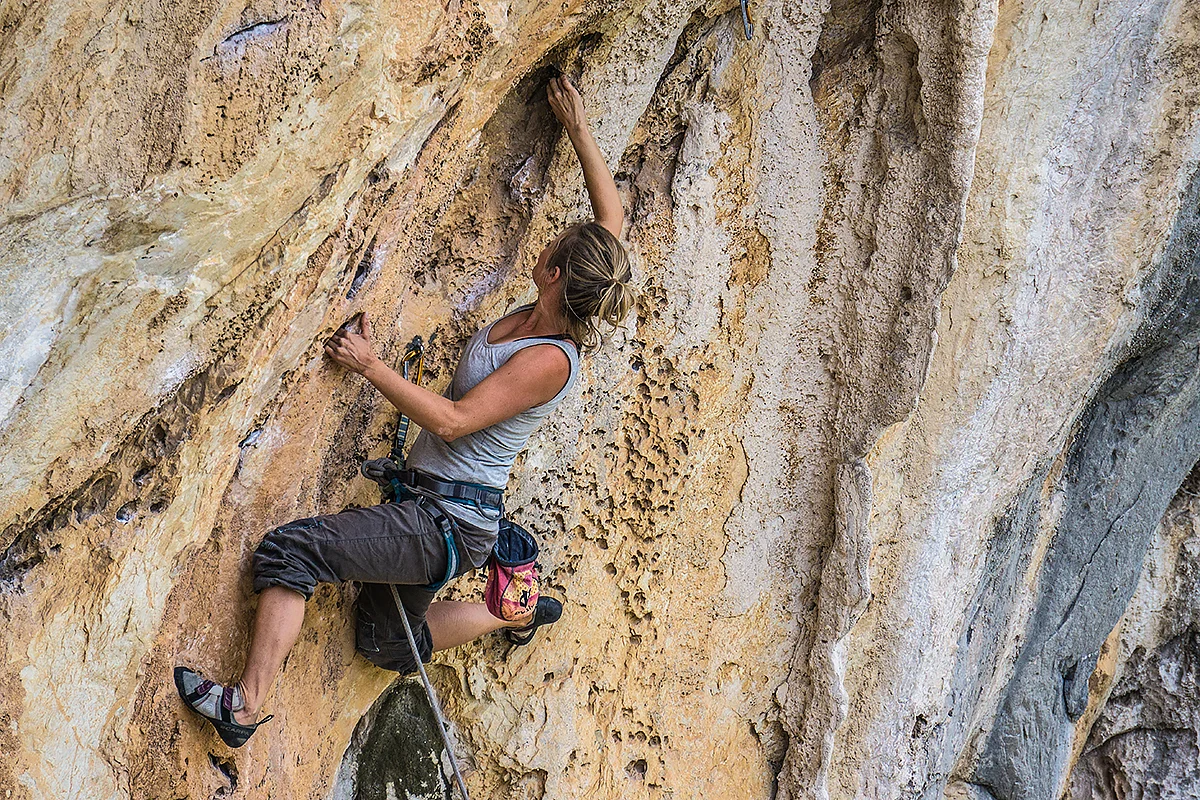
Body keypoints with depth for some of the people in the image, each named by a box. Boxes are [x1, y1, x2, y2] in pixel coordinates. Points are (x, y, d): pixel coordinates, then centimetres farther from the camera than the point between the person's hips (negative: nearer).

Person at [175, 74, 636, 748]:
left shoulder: (549, 360, -23)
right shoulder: (553, 315, 1)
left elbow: (452, 420, -23)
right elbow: (611, 218, 12)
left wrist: (371, 366, -18)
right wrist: (579, 129, 14)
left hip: (448, 522, -10)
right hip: (437, 507, 10)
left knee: (290, 551, -20)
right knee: (385, 641, 24)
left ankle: (246, 709, -19)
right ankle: (516, 613, 32)